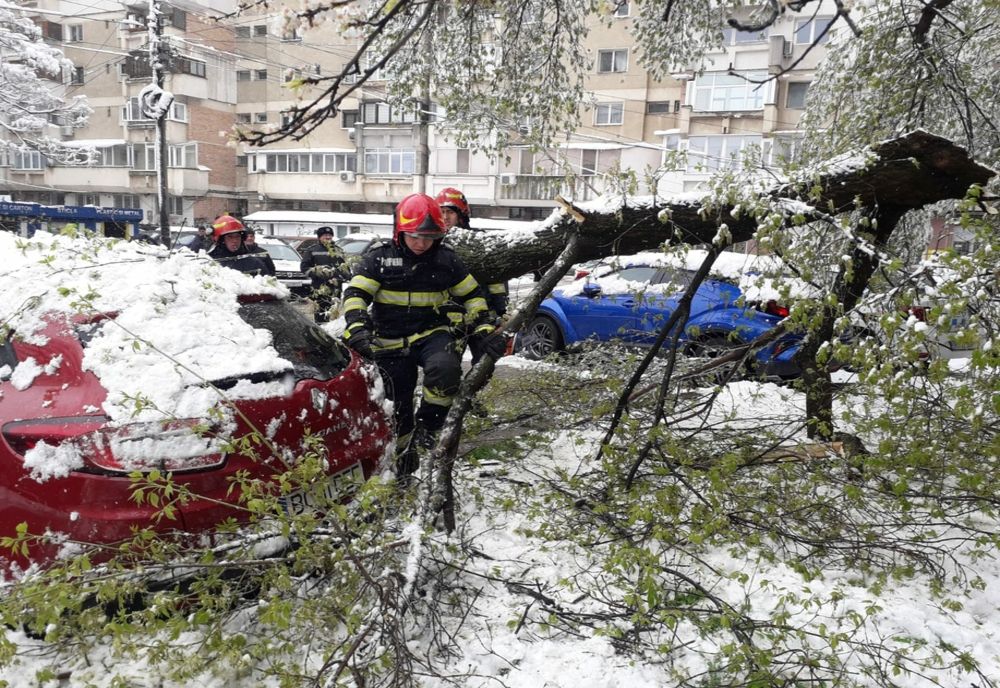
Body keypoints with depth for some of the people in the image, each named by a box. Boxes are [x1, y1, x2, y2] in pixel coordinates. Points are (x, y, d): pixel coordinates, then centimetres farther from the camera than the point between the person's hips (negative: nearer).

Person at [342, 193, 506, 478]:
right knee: (398, 407, 8)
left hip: (432, 333, 0)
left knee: (445, 370, -34)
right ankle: (404, 460, 33)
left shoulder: (446, 258, 0)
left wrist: (485, 328, -2)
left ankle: (428, 426, -9)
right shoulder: (379, 257, -6)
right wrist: (357, 328, -29)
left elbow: (471, 294, 8)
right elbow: (356, 294, -11)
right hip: (391, 343, 0)